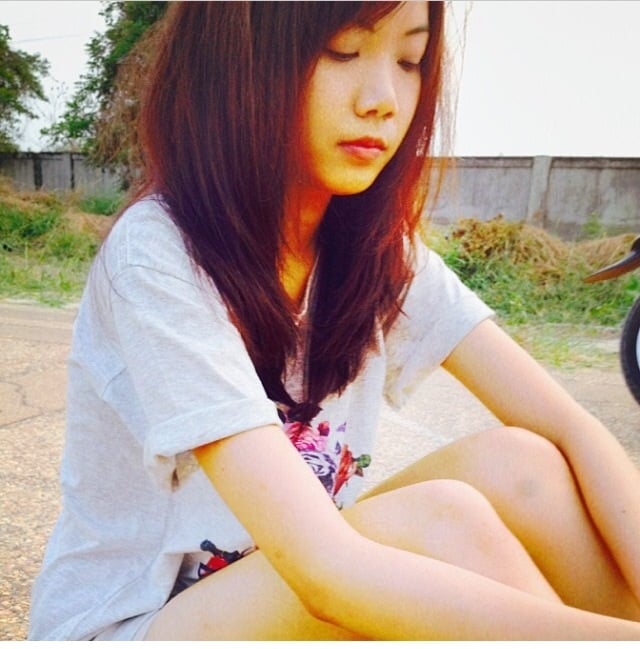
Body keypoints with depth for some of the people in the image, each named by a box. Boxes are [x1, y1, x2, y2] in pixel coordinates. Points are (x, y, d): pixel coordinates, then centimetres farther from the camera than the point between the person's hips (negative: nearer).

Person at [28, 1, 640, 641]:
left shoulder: (379, 248, -6)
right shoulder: (155, 256, -25)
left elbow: (572, 432, -13)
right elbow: (324, 568, -34)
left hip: (286, 578, 5)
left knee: (512, 465, -20)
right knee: (440, 522, -30)